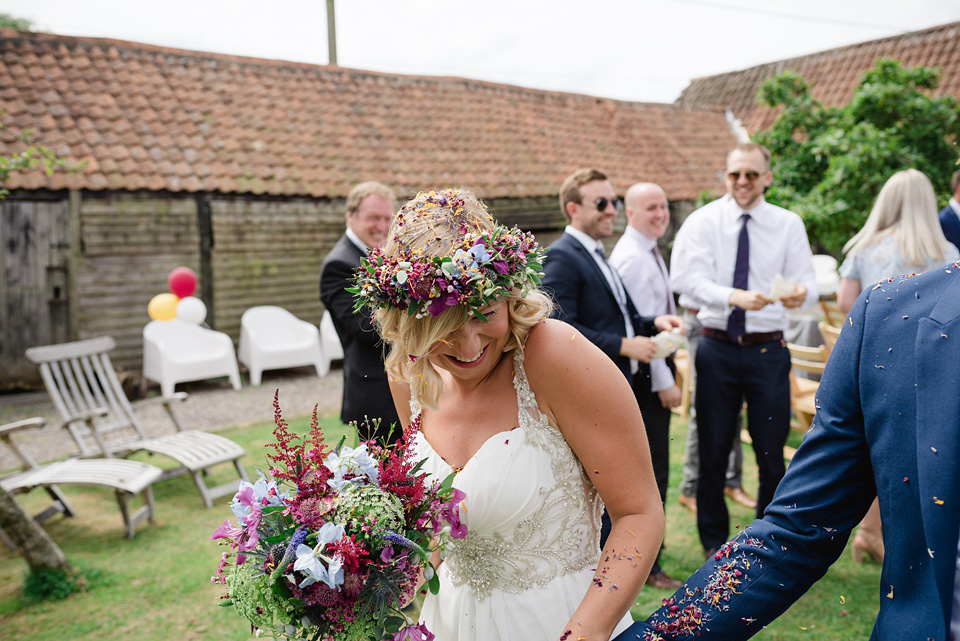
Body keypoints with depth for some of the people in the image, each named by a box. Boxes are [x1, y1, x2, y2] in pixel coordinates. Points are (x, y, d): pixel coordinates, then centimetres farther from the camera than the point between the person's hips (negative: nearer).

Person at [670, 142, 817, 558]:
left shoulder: (788, 224, 4)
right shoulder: (702, 221, -1)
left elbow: (807, 283, -4)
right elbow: (687, 278, -16)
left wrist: (800, 294, -29)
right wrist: (734, 296, -33)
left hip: (767, 349, 1)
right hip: (717, 347, -1)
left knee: (771, 449, 7)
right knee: (713, 449, 8)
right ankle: (714, 542, 25)